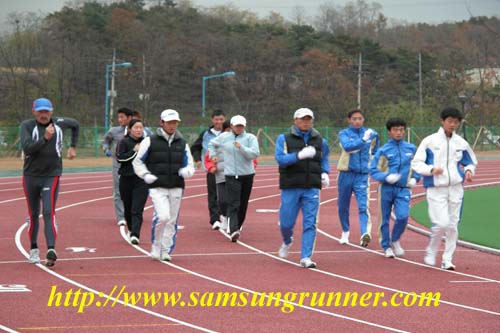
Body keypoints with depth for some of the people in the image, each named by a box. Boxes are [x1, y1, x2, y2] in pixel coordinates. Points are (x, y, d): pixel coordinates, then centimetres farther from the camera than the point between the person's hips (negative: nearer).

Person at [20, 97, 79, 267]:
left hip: (51, 176, -1)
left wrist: (73, 146, 19)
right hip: (31, 176, 1)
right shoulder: (27, 126, -9)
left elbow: (75, 125, 22)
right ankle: (34, 249, 29)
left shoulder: (59, 123, -1)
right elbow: (27, 148, -25)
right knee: (33, 214, 12)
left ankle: (51, 250, -27)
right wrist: (45, 138, -35)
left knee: (49, 212, -16)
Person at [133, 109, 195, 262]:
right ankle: (156, 247, 2)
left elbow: (190, 165, 18)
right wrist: (146, 175, -8)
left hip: (176, 187, 4)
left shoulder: (182, 144, 12)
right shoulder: (150, 141, 1)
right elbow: (137, 162, 8)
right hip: (157, 187, -4)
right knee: (162, 216, -19)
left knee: (172, 220, 4)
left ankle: (166, 251, 16)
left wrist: (186, 171, -5)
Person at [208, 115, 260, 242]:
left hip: (247, 175, 1)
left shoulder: (250, 138, 1)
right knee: (233, 204, -13)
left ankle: (237, 226, 28)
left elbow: (255, 154, -13)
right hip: (231, 175, -1)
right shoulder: (224, 137, 7)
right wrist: (213, 155, 15)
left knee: (243, 204, 10)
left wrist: (241, 147, -21)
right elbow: (212, 144, 27)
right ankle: (233, 230, -24)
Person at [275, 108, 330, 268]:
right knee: (286, 223, 3)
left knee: (310, 223, -6)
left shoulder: (320, 141, 10)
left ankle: (306, 257, -3)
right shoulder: (284, 139, 0)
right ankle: (287, 242, 37)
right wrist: (299, 155, -27)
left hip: (312, 188, 2)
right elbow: (280, 159, -12)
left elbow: (324, 160, 22)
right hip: (290, 187, -2)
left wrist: (325, 173, 2)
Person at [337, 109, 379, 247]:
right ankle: (345, 232, 33)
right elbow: (347, 146, -25)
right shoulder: (344, 134, -3)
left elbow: (375, 151, 26)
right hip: (346, 174, 0)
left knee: (363, 206, -16)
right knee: (343, 206, 12)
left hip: (363, 175, 0)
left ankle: (365, 233, -29)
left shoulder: (371, 134, 5)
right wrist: (363, 140, -32)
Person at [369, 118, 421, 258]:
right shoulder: (384, 150, -2)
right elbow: (373, 170, -3)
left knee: (403, 216, -16)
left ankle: (395, 240, 10)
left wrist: (415, 178, 1)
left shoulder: (411, 148, 6)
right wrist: (387, 177, -18)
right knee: (385, 219, 6)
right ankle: (386, 246, 22)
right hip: (387, 188, -1)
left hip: (403, 189, 1)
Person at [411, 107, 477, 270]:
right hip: (436, 189, -4)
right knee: (442, 223, -14)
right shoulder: (430, 141, -3)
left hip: (456, 188, 4)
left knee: (453, 225, 4)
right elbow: (416, 163, -2)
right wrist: (431, 169, -20)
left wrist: (469, 170, -3)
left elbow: (471, 162, 20)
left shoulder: (461, 143, 6)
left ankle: (447, 259, 14)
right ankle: (431, 252, 11)